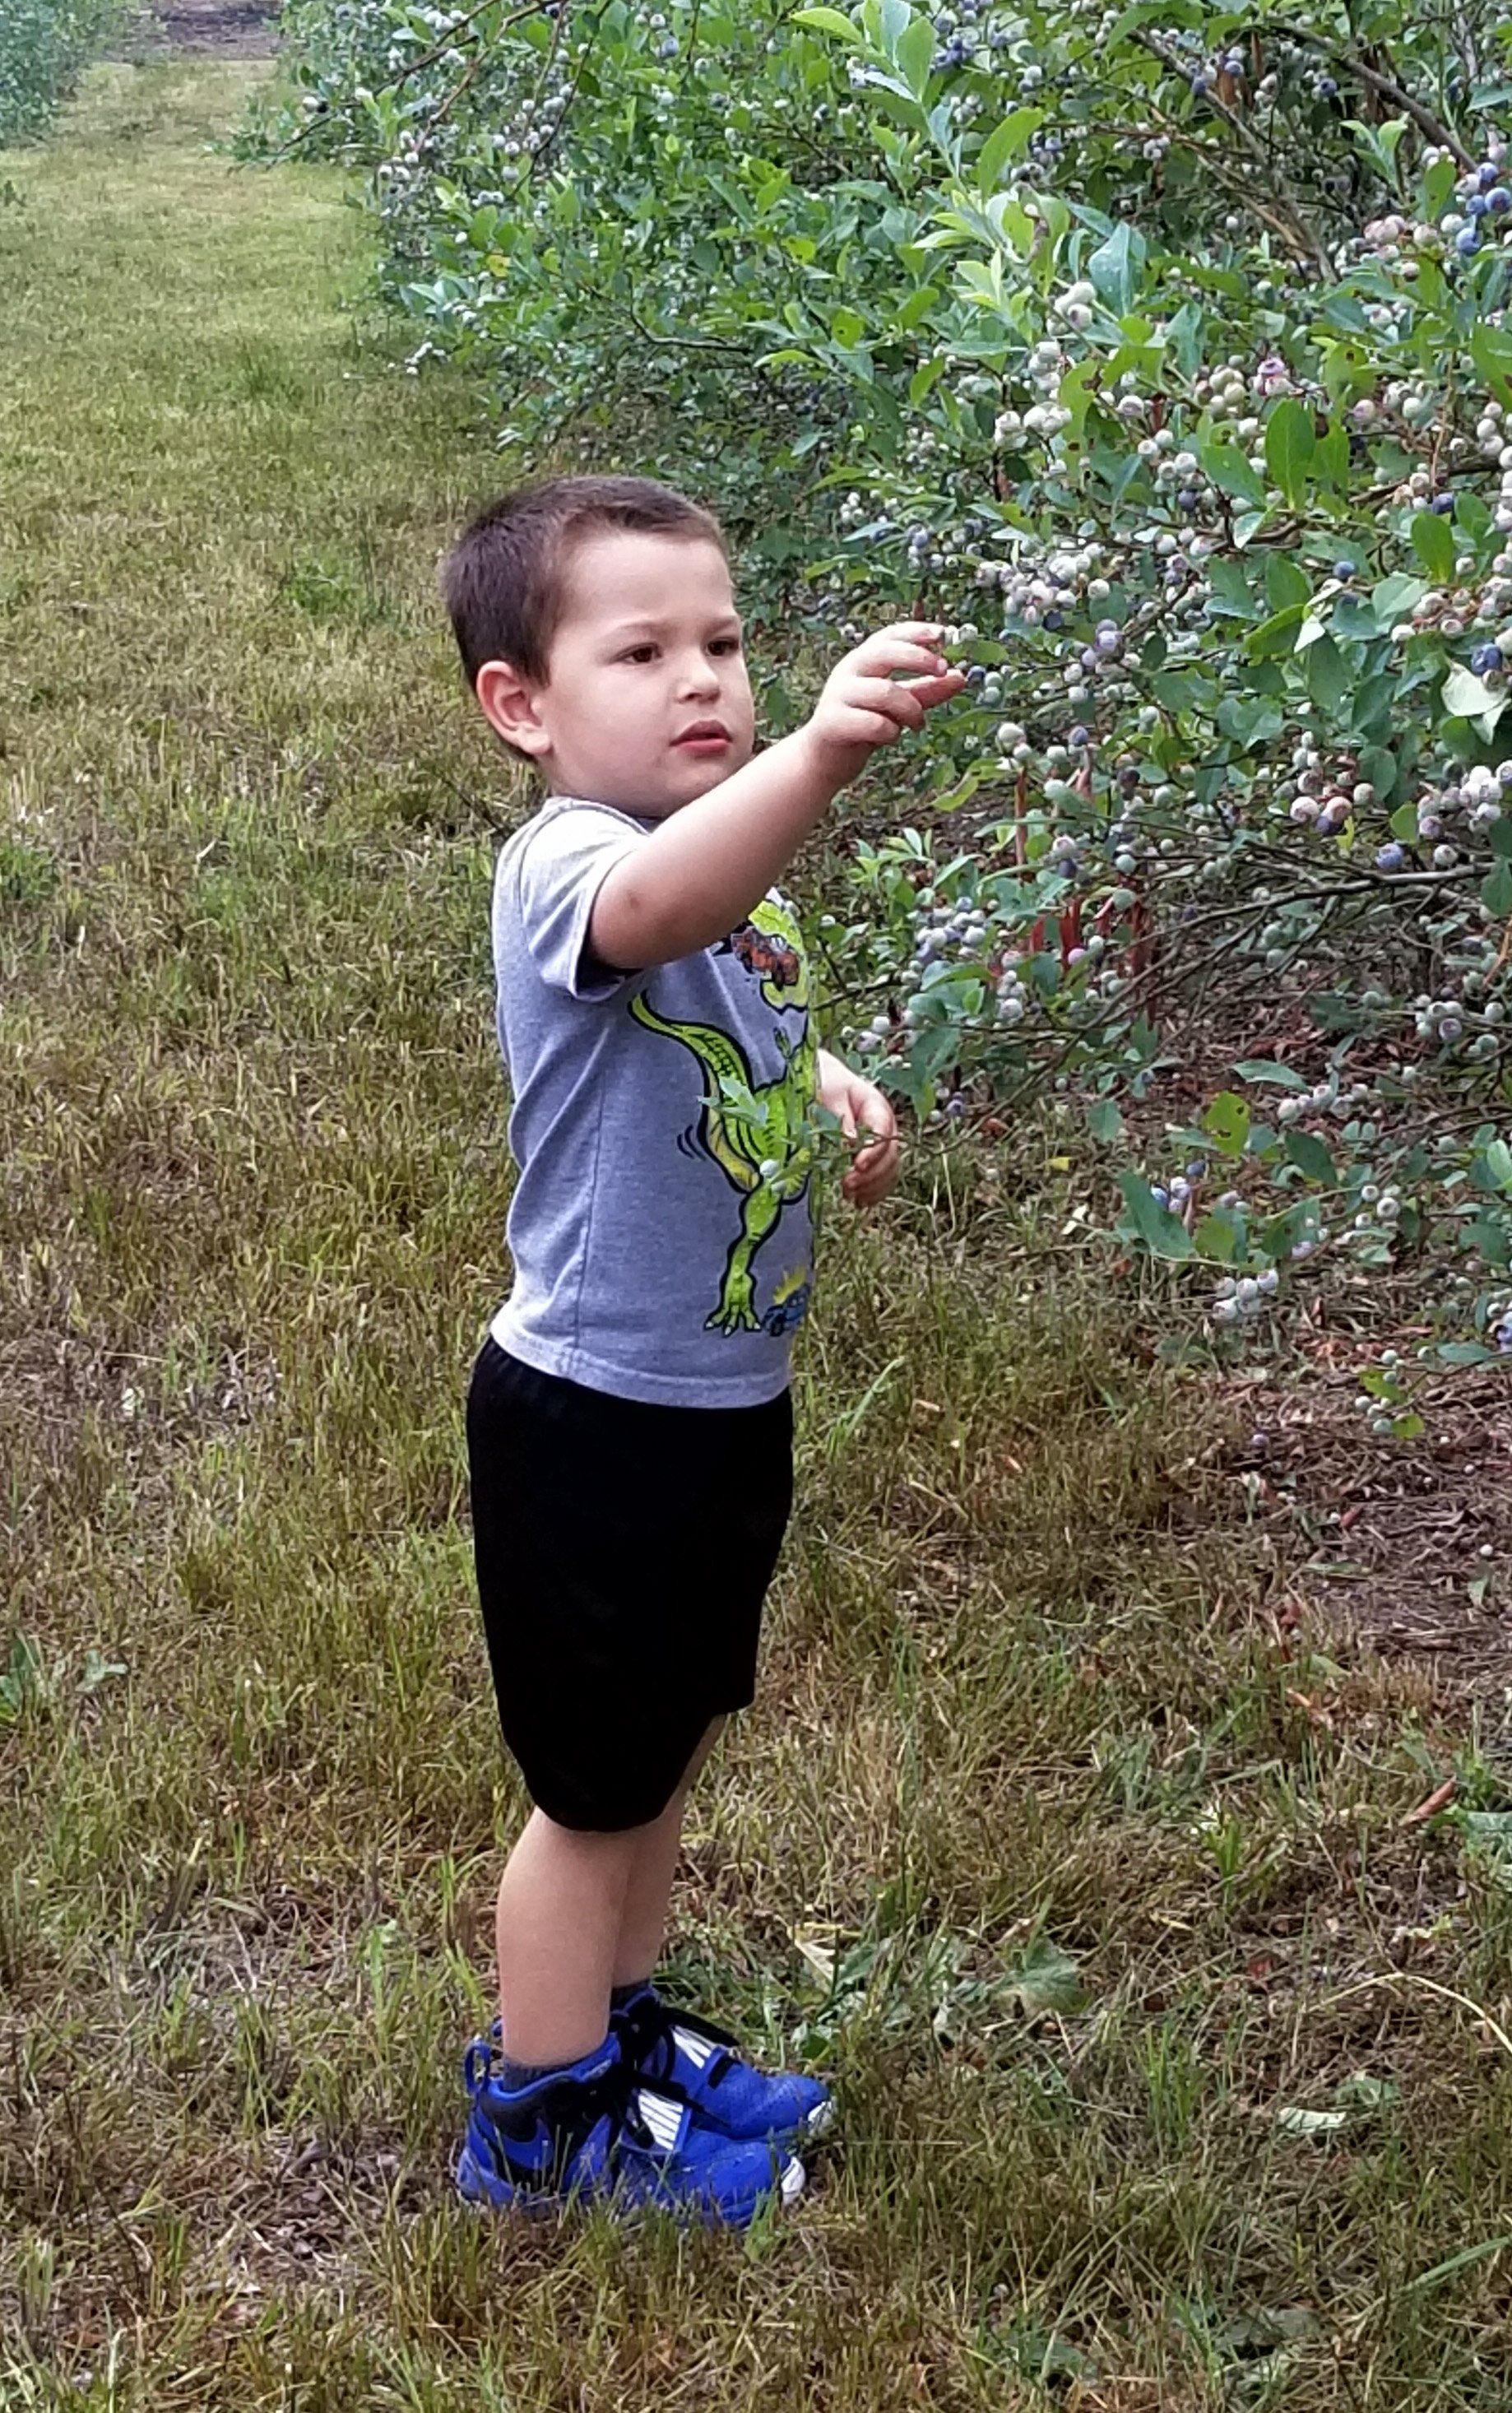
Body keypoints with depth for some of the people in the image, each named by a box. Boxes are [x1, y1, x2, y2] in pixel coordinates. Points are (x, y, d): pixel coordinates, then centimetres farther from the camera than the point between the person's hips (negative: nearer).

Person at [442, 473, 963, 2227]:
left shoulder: (735, 856, 3)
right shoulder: (562, 867, -25)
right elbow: (657, 913, -51)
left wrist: (833, 1089, 3)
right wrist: (821, 751, -67)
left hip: (729, 1403, 8)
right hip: (593, 1420, -8)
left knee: (666, 1750, 24)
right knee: (597, 1787, 10)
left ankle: (623, 2031, 46)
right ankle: (544, 2124, 32)